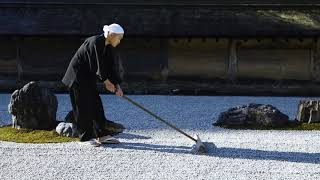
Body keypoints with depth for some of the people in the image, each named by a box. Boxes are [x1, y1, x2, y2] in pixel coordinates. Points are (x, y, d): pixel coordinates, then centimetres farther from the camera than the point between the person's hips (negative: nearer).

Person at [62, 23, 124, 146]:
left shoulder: (109, 47, 2)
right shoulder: (95, 43, -24)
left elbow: (112, 66, 1)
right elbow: (97, 66, -23)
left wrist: (117, 85, -6)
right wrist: (106, 81, -13)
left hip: (88, 77, 9)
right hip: (77, 76, -9)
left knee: (96, 105, 7)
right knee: (84, 106, -5)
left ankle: (102, 135, 11)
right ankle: (85, 137, 2)